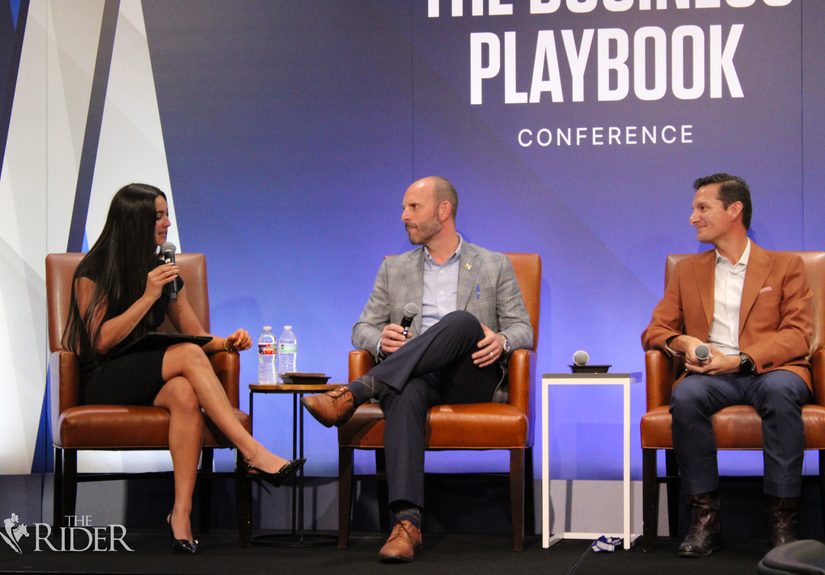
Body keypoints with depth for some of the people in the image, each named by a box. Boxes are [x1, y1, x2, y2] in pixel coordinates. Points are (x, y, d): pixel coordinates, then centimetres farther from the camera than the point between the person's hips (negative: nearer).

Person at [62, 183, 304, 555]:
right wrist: (148, 297, -15)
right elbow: (101, 340, -11)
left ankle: (181, 513, -43)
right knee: (188, 356, -32)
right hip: (103, 382, -4)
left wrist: (225, 343, -5)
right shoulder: (92, 272, -1)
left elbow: (196, 334, 17)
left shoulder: (165, 271, 16)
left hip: (151, 378, 4)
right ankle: (254, 454, -37)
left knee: (185, 393, -35)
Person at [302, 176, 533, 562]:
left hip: (470, 377, -1)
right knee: (405, 395, -39)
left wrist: (501, 340, -13)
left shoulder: (494, 266, 17)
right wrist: (381, 340, -8)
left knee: (462, 321, -34)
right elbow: (362, 329, 19)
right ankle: (407, 523, -52)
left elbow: (522, 328, 13)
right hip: (414, 376, 1)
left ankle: (354, 393, -42)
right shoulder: (394, 269, 23)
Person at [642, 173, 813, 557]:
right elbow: (654, 332, 18)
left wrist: (739, 359, -14)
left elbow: (798, 334, 1)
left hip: (769, 370, -2)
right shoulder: (687, 270, 21)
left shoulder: (785, 266, 13)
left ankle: (783, 521, -32)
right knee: (685, 396, -33)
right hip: (711, 375, 2)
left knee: (782, 390, -38)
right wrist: (683, 343, -7)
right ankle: (705, 518, -28)